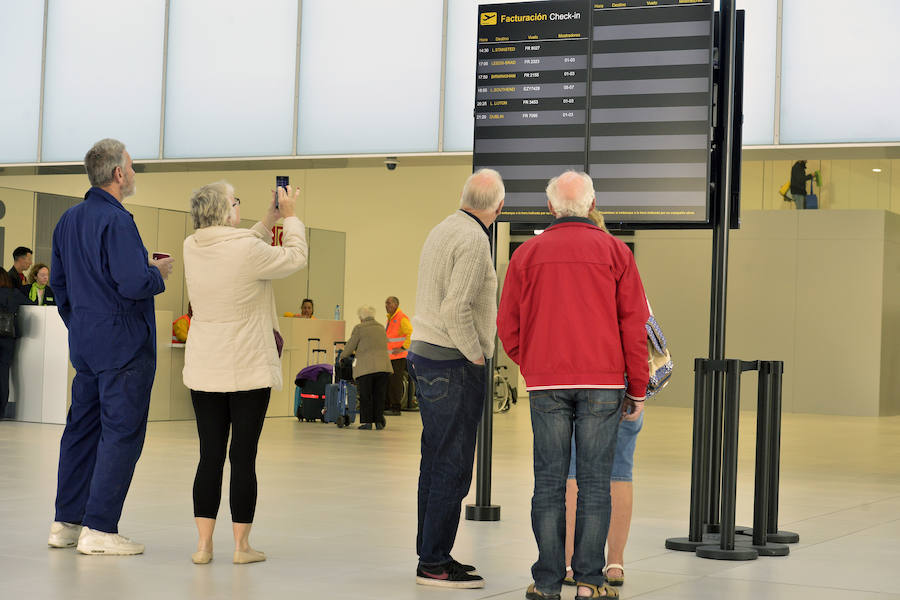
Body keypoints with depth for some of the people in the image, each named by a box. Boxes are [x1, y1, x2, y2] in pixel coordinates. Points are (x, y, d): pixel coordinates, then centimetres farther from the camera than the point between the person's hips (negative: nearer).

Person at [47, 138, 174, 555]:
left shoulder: (69, 219, 12)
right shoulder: (116, 221, -17)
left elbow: (58, 281, 18)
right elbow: (134, 284, -24)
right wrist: (159, 273, -4)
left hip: (85, 341, 9)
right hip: (123, 342, -9)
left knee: (82, 427, 13)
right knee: (121, 432, -4)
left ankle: (66, 522, 17)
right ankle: (99, 529, -4)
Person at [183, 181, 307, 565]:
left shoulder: (192, 248, 2)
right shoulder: (247, 250, -16)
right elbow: (295, 257, -1)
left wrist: (270, 218, 20)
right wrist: (290, 215, 12)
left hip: (204, 371, 5)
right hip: (248, 370, -5)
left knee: (210, 455, 8)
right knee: (243, 457, 2)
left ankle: (203, 543, 8)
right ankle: (241, 545, 8)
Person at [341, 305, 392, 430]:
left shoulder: (359, 328, 0)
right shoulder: (381, 328, 17)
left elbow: (350, 347, 4)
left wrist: (342, 356, 24)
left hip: (366, 367, -4)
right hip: (383, 366, 4)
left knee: (366, 396, 2)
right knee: (379, 395, 9)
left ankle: (366, 422, 1)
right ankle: (379, 421, 9)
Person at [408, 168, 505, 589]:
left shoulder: (442, 230, 14)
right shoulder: (473, 239, -15)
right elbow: (456, 309, -22)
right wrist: (476, 355, -11)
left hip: (424, 354, 10)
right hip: (453, 364, -10)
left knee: (435, 462, 14)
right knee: (453, 465, -6)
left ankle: (430, 553, 20)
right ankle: (434, 563, -3)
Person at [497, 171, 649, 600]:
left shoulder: (527, 254, 7)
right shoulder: (614, 251, 4)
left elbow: (507, 326, 8)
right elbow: (634, 323, 2)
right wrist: (637, 389, 7)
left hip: (546, 384, 1)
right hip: (602, 380, -1)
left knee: (549, 483, 4)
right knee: (594, 482, 1)